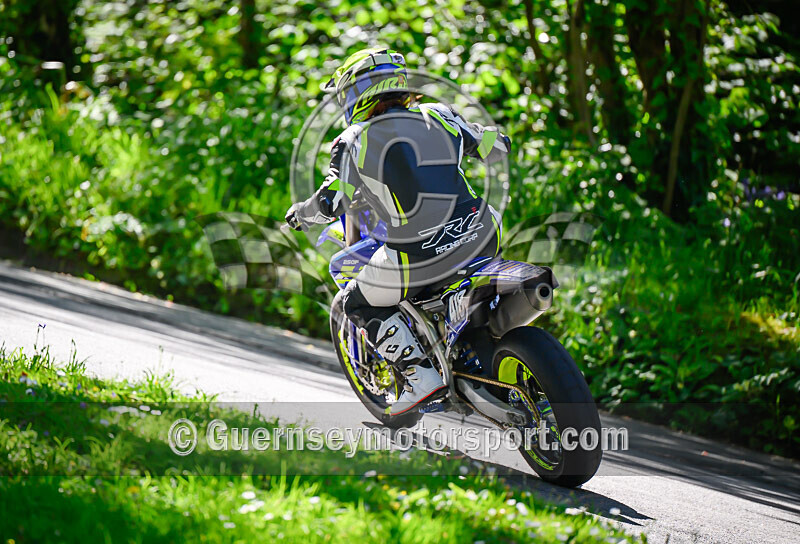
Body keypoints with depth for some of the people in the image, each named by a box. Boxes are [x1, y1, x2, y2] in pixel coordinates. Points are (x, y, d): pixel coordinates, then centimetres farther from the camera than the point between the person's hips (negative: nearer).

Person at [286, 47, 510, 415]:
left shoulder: (354, 140, -1)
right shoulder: (438, 116, 10)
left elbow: (330, 204, -7)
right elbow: (498, 146, 18)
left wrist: (300, 214, 16)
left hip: (419, 257, -4)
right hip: (480, 241, 4)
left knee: (358, 305, 21)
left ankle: (420, 375, 6)